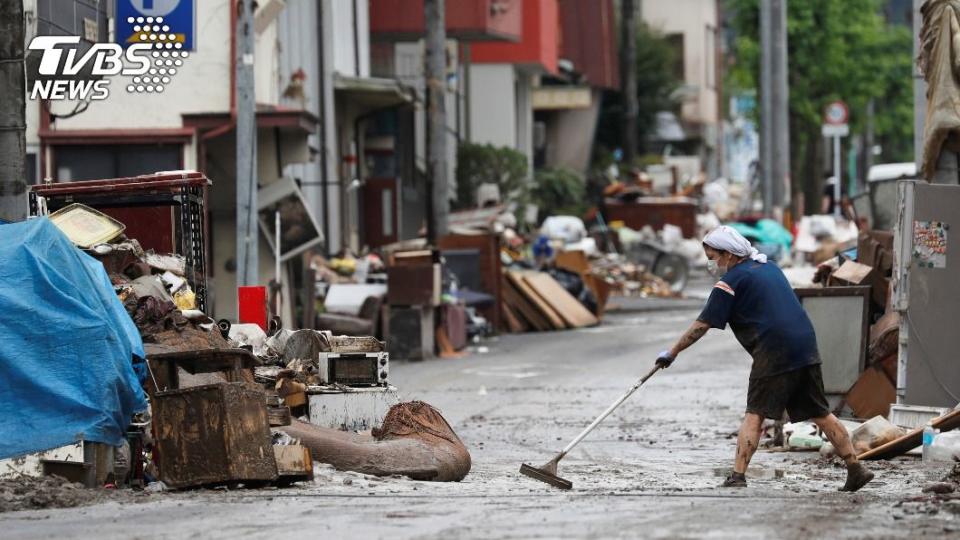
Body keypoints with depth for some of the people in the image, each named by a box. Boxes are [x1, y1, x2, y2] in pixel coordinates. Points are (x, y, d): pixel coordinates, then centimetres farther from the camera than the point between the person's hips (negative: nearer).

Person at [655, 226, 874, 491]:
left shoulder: (731, 281, -3)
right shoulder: (768, 267, 20)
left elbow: (702, 325, -3)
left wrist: (673, 352, 4)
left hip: (774, 353, -7)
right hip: (806, 347, 7)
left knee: (754, 415, -3)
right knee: (821, 414, 13)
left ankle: (738, 476, -11)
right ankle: (856, 469, 12)